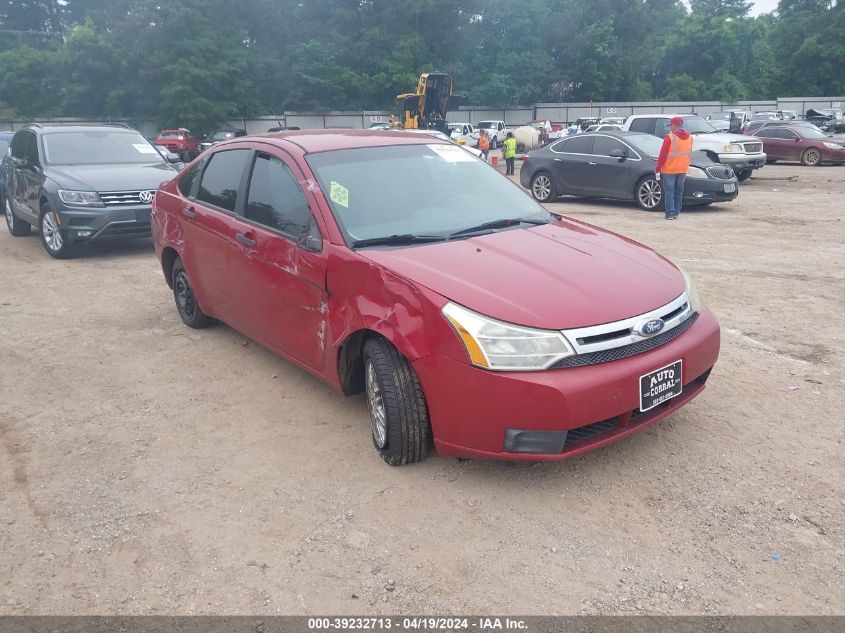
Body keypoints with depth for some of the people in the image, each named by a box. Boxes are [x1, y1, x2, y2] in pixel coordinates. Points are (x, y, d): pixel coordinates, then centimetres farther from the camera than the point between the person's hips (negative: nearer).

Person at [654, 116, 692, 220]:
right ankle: (676, 213, 15)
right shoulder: (689, 137, 7)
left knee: (669, 191, -1)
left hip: (669, 169, -6)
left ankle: (670, 213, -6)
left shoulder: (670, 137, -12)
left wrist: (657, 168, -6)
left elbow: (663, 155, -12)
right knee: (679, 191, 12)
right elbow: (689, 154, 14)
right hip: (683, 169, 6)